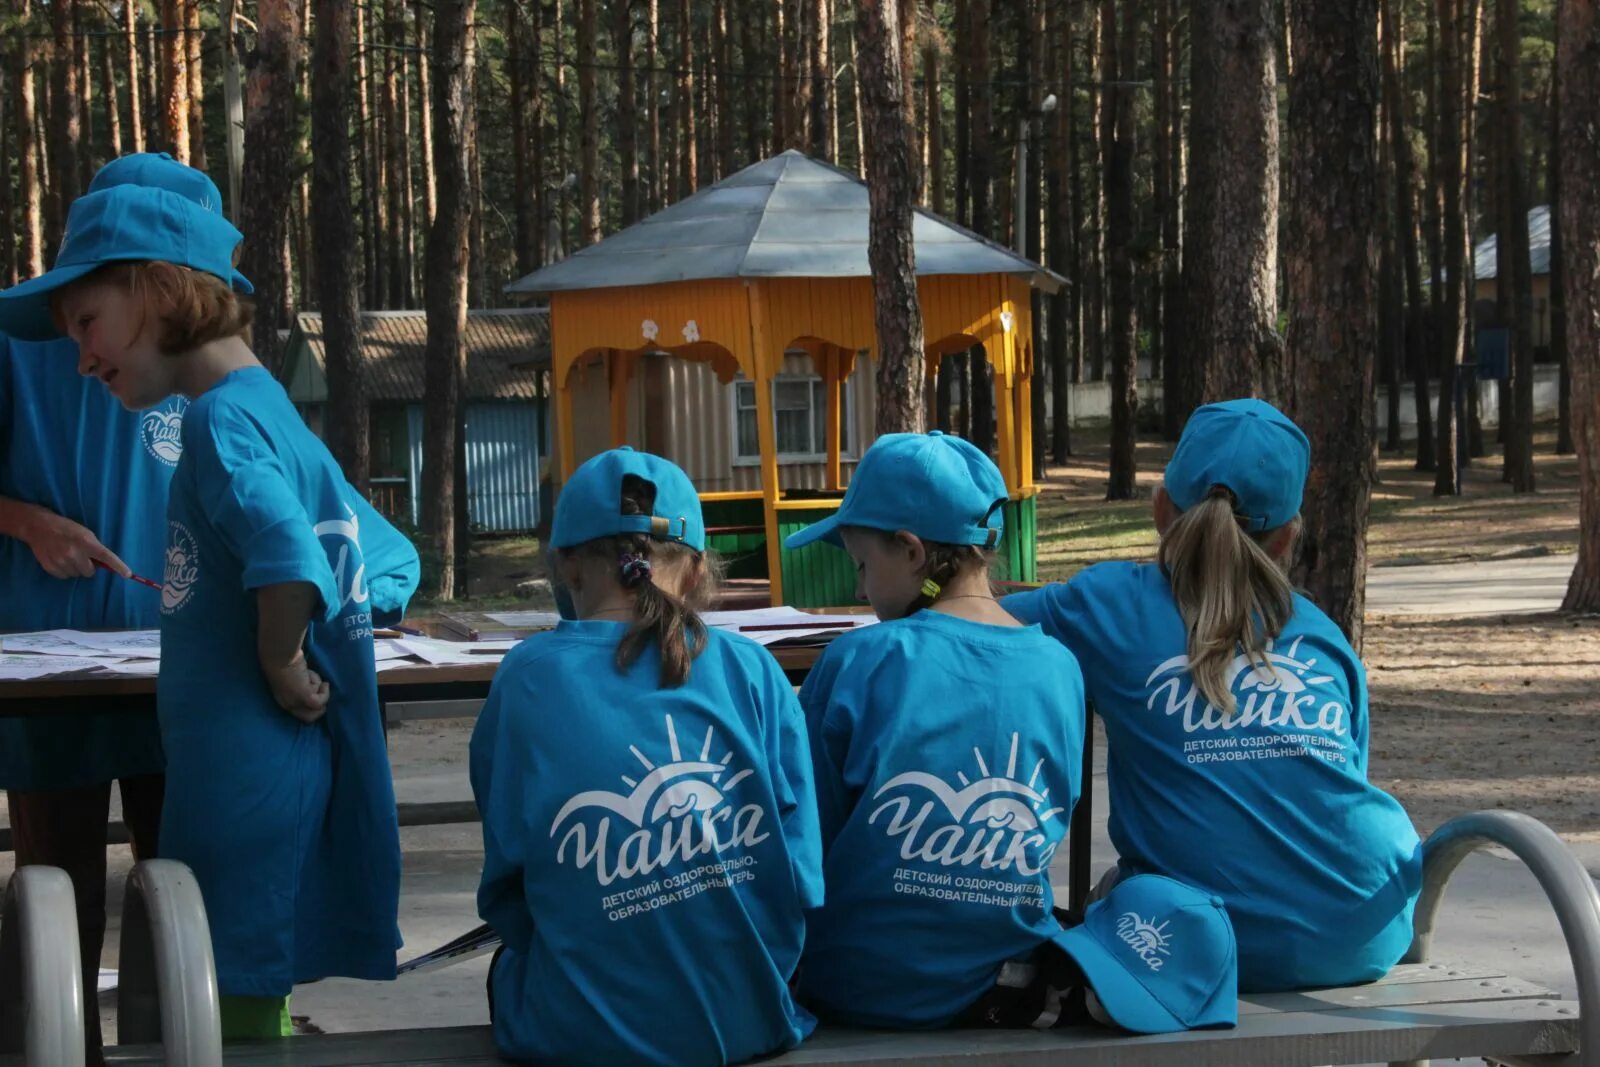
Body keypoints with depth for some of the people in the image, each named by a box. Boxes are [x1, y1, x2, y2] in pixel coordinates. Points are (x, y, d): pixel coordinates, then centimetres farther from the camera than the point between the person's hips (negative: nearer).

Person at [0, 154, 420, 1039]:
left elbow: (289, 556, -34)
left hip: (242, 787, -9)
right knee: (255, 1003, 17)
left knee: (237, 1012, -2)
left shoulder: (223, 416, -16)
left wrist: (281, 669, -19)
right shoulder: (272, 411, 13)